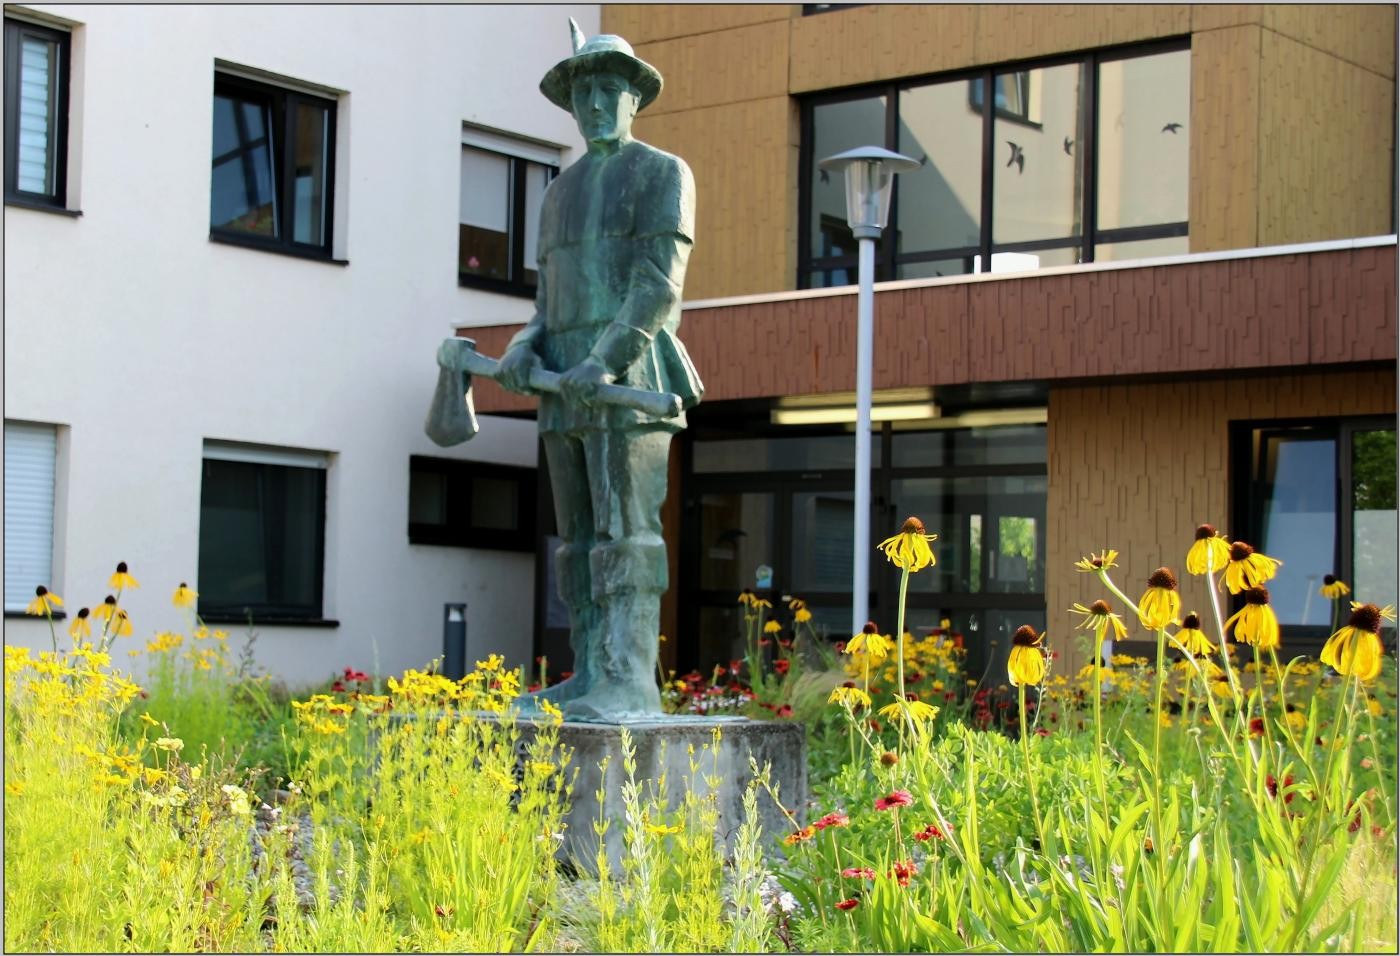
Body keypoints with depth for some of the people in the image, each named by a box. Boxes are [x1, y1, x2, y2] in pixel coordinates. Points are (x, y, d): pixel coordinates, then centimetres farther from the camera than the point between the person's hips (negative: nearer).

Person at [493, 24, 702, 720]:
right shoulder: (561, 192, 23)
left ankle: (629, 682, -17)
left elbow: (660, 284, -11)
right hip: (567, 383, 7)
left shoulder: (663, 174, 1)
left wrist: (605, 360, -23)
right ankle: (588, 676, 7)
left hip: (630, 377, -7)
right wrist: (524, 349, 0)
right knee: (579, 534, 5)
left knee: (626, 526, -14)